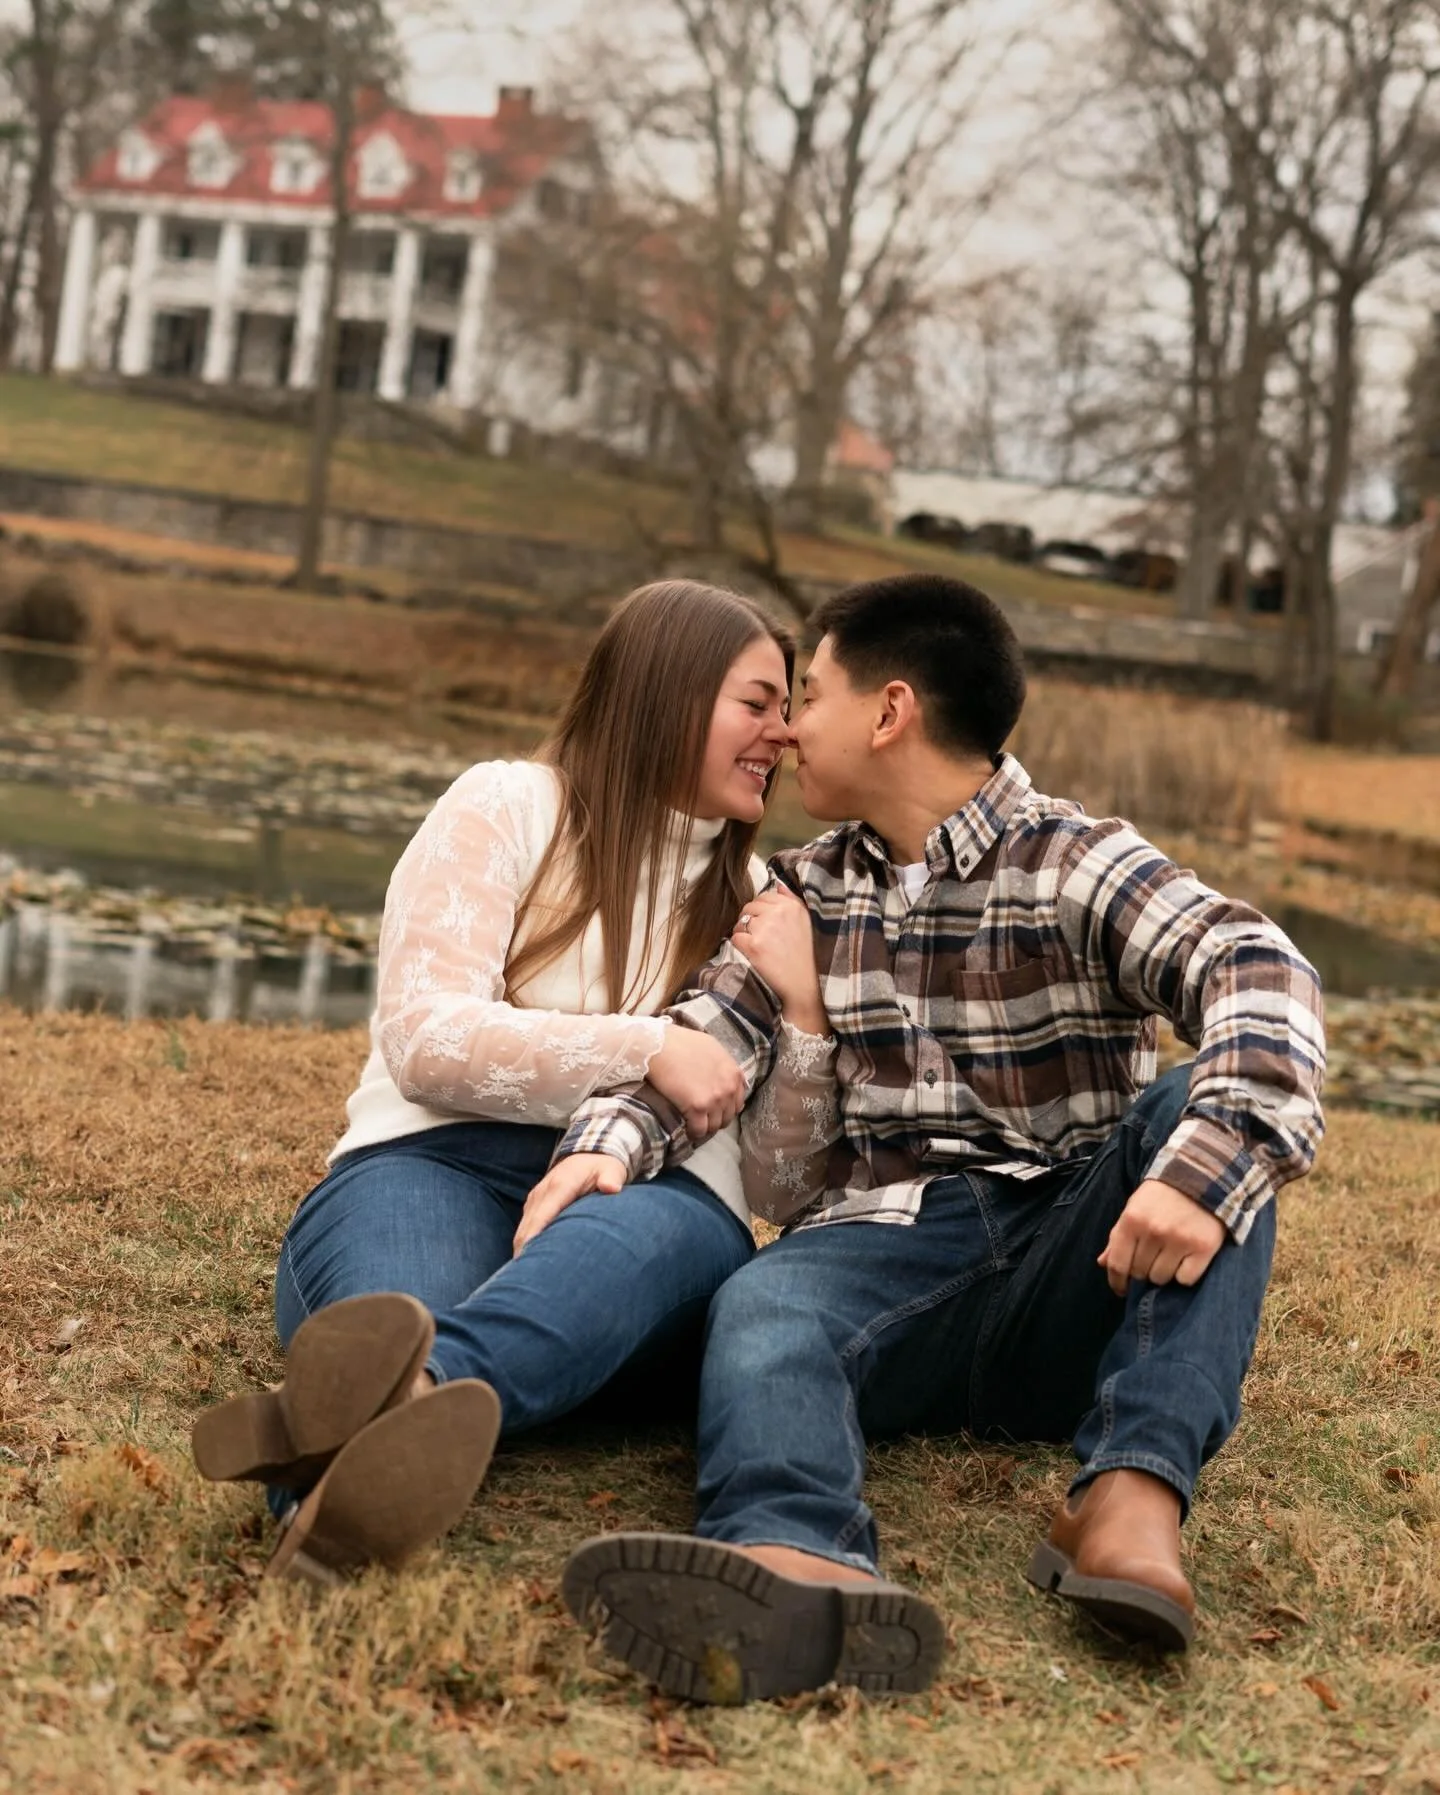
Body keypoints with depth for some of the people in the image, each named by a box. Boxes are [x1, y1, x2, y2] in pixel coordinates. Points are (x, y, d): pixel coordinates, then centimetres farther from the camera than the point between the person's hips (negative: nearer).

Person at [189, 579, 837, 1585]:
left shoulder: (751, 898, 25)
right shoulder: (510, 807, 12)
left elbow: (787, 1180, 19)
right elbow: (426, 1040, -3)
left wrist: (804, 1016, 2)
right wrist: (642, 1050, -11)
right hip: (439, 1159, -1)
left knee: (637, 1239, -39)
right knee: (402, 1304, -40)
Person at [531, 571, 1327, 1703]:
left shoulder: (1081, 866, 2)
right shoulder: (809, 893, 17)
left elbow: (1257, 972, -16)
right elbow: (703, 1042, 2)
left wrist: (1205, 1167, -36)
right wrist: (607, 1143, -22)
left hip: (1066, 1279, -1)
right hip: (882, 1247, 2)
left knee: (1203, 1118, -26)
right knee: (761, 1313, -31)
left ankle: (1134, 1496, -40)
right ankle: (797, 1565, -64)